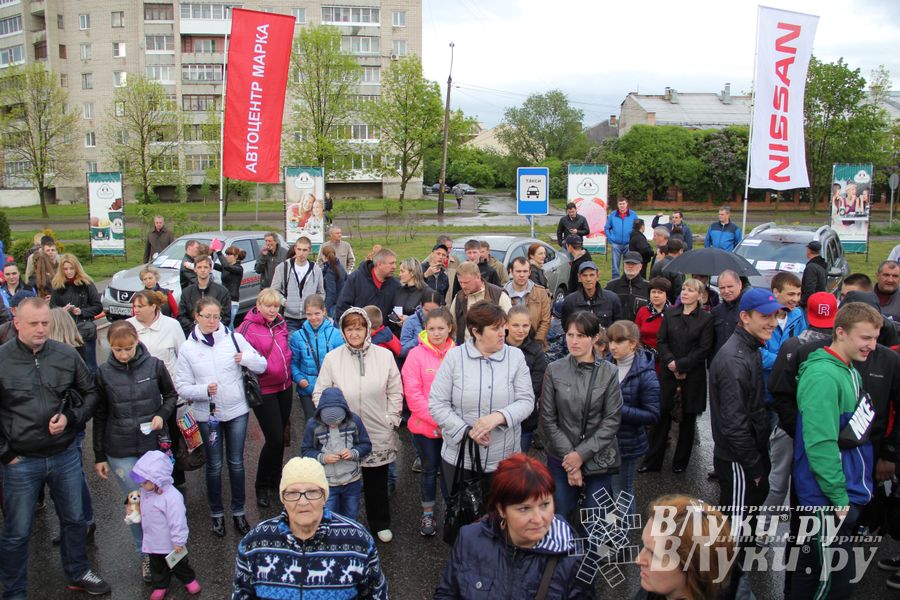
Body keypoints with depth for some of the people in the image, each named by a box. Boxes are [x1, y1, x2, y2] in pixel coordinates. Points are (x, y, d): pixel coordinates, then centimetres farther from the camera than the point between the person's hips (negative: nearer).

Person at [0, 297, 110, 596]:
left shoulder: (67, 355, -5)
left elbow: (90, 393, 7)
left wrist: (70, 418, -10)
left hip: (66, 456, 3)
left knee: (74, 519, 19)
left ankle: (78, 573, 40)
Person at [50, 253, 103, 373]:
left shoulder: (86, 283, -3)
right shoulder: (58, 285, 5)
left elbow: (98, 307, -2)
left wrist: (82, 311, -15)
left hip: (85, 330, -3)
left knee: (89, 365, 4)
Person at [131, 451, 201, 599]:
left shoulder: (172, 497, -36)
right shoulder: (146, 491, -11)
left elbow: (178, 522, -28)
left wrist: (178, 542, -21)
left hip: (171, 542, -6)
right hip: (153, 541, 6)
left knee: (178, 563, 19)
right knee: (157, 565, 24)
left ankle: (188, 579, 44)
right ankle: (160, 586, 45)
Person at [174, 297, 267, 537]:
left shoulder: (234, 338, -4)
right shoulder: (188, 348, -4)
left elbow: (262, 366, -1)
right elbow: (182, 387, -5)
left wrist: (247, 358, -21)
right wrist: (204, 390, -23)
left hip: (237, 411, 1)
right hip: (207, 414, 0)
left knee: (236, 463, 12)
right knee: (214, 466, 10)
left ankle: (238, 511, 28)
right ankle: (216, 513, 28)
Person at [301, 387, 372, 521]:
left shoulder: (354, 421, -9)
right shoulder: (313, 425, -13)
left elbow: (366, 445, 0)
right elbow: (306, 451, -4)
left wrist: (354, 453, -19)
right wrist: (322, 457, -22)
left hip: (352, 482, 2)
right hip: (326, 484, -1)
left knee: (350, 519, 17)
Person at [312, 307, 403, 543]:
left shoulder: (385, 356, -3)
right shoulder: (332, 358, -4)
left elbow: (395, 392, 3)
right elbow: (320, 393, 0)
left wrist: (391, 419, -1)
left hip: (378, 434, 1)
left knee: (377, 482, 16)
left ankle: (380, 524, 36)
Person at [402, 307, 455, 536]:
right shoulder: (416, 355, -9)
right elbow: (413, 394, -11)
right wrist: (437, 420, -15)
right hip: (425, 427, -1)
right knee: (429, 470, 13)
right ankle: (427, 514, 32)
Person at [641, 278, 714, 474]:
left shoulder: (706, 318, -3)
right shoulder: (670, 313, 6)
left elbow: (704, 349, -8)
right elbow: (661, 341, 3)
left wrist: (680, 365, -13)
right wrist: (671, 363, -11)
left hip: (693, 375, -2)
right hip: (668, 372, 2)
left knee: (688, 418, 8)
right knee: (662, 415, 2)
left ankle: (680, 462, 22)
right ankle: (652, 461, 10)